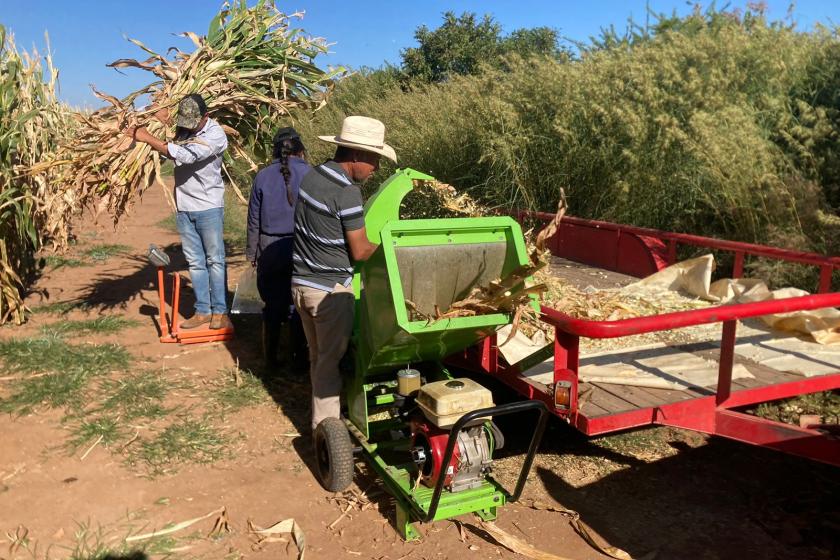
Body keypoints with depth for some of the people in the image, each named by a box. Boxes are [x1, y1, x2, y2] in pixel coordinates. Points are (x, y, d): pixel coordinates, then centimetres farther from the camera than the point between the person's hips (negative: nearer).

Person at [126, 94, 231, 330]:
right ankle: (202, 310, 17)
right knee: (195, 262, 9)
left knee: (214, 260, 2)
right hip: (184, 207, 6)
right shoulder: (181, 129, 4)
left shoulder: (216, 135, -16)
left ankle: (220, 311, 10)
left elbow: (184, 155, -26)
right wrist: (160, 122, -10)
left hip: (208, 207, -5)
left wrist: (147, 137, -22)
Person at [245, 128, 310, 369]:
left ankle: (271, 358, 21)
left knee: (273, 305, 13)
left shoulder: (263, 176, -3)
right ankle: (298, 356, 20)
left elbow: (254, 220, 3)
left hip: (270, 250, 2)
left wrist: (251, 252, 13)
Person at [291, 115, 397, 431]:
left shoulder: (311, 177, 4)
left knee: (317, 356, 20)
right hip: (330, 290, -8)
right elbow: (360, 252, -16)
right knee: (331, 361, 5)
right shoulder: (346, 192, -21)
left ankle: (321, 416, 35)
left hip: (300, 283, 8)